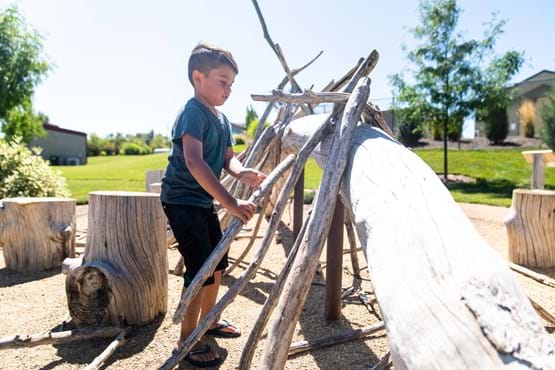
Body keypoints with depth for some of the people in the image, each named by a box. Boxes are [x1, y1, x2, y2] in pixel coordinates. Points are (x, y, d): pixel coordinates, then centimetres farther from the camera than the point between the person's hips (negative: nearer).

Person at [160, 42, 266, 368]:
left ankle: (207, 319, 38)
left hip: (204, 201, 10)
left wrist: (242, 172, -17)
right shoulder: (193, 113, -19)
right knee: (200, 267, -8)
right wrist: (231, 203, -38)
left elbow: (228, 157, 8)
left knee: (217, 262, 17)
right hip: (182, 200, -9)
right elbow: (194, 162, -32)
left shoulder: (221, 118, 9)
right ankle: (187, 340, 11)